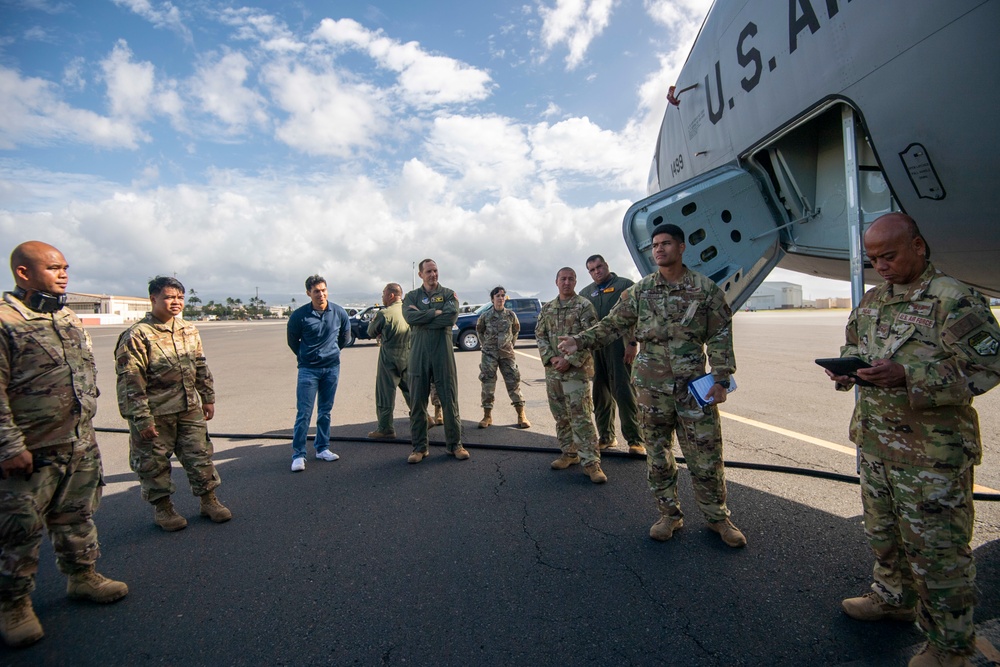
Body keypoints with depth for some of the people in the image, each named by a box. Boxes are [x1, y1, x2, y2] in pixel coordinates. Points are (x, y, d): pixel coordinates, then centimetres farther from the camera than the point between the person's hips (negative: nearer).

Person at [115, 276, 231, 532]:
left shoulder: (189, 331, 7)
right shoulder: (137, 335, -13)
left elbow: (201, 368, 16)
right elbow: (130, 381, -14)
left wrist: (208, 398, 14)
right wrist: (141, 418, -16)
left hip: (190, 410, 5)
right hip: (155, 414, -5)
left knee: (200, 455, 11)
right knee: (154, 463, 9)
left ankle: (209, 500, 25)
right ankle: (162, 508, 28)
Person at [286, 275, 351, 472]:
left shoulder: (339, 313, -4)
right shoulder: (299, 315, -10)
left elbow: (345, 337, 14)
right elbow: (292, 341, 6)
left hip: (332, 368, 2)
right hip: (308, 369, -2)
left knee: (325, 411, 10)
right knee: (304, 413, -3)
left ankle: (322, 448, 22)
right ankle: (298, 455, 5)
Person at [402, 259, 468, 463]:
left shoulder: (448, 294, 7)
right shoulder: (411, 296, 11)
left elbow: (451, 317, -12)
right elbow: (410, 317, -9)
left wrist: (422, 318, -9)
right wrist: (436, 312, -11)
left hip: (443, 353, -1)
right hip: (418, 354, 1)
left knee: (450, 400, 1)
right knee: (417, 402, 5)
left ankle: (454, 444, 14)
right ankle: (419, 447, 16)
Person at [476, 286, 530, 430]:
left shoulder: (511, 314, 1)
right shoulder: (485, 316, -1)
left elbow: (516, 330, 16)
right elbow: (479, 330, 15)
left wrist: (511, 344, 10)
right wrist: (484, 344, 9)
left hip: (507, 353, 0)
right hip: (489, 354, 0)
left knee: (513, 382, -2)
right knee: (488, 383, 0)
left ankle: (521, 415, 5)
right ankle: (487, 416, 10)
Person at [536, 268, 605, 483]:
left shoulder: (584, 306, -3)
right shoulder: (547, 308, 13)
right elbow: (540, 335, 10)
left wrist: (569, 360, -15)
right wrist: (552, 358, -6)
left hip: (577, 369, -5)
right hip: (553, 370, 6)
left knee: (581, 416, -8)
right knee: (561, 415, 12)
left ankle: (591, 462, -2)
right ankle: (569, 453, 27)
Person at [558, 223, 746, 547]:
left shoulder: (706, 289, 0)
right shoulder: (639, 291, 4)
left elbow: (720, 338, 0)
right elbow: (612, 325, 6)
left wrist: (721, 379, -7)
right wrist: (579, 341, -5)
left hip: (694, 386, -1)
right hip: (651, 387, 2)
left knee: (706, 456, 4)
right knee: (657, 454, 9)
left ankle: (717, 517, 24)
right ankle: (669, 514, 26)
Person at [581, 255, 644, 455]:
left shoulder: (625, 285, 6)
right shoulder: (585, 293, 19)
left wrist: (633, 343, -10)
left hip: (618, 344, -5)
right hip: (593, 347, 5)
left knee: (623, 391, -10)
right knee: (600, 393, 7)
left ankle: (635, 440, -4)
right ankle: (606, 436, 18)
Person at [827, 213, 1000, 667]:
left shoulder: (954, 300, -14)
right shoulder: (872, 300, 9)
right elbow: (854, 343, 21)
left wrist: (908, 376, -28)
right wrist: (847, 367, -1)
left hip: (932, 454, -7)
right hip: (875, 443, 7)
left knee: (936, 548, 7)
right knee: (883, 531, 22)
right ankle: (894, 598, 45)